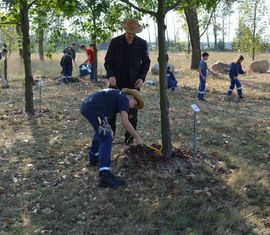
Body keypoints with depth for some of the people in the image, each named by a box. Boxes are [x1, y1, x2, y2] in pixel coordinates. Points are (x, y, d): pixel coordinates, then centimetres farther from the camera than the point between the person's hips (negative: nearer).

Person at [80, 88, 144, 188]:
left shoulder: (117, 95, 28)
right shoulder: (124, 98, 2)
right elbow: (125, 122, -9)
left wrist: (107, 129, 34)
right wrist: (137, 137, 1)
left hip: (85, 106, 10)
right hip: (93, 109, -10)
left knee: (101, 131, 32)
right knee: (106, 139, -10)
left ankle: (94, 156, 47)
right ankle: (105, 175, -20)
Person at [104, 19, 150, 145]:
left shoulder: (142, 43, -2)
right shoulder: (115, 42, -5)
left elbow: (146, 62, 6)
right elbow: (108, 61, -1)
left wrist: (141, 78, -9)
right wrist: (111, 75, -18)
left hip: (133, 83, 0)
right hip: (116, 81, 0)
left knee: (132, 111, 2)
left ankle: (130, 138, 13)